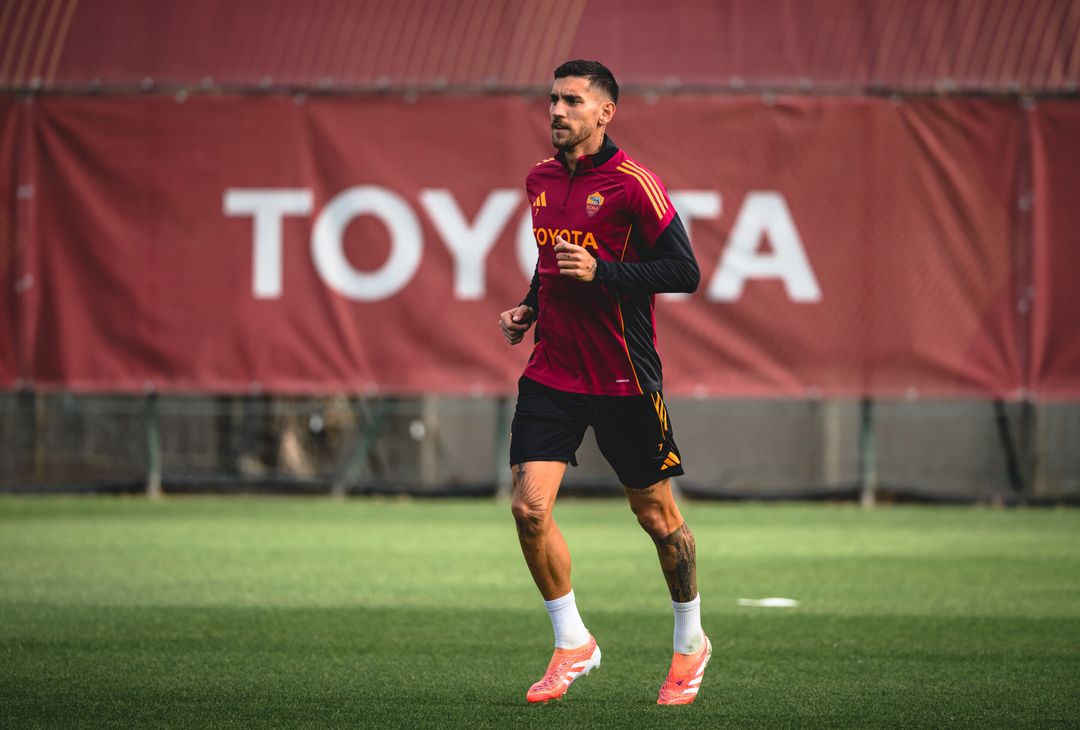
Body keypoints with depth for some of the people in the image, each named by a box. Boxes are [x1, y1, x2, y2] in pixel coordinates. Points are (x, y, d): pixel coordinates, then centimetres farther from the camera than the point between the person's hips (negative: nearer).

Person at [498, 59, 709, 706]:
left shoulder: (632, 184, -12)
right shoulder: (541, 180, 9)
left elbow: (685, 271, -14)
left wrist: (601, 272, -22)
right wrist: (530, 307, 9)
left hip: (624, 378, -5)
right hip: (551, 369, 5)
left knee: (658, 517, 7)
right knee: (529, 506, -10)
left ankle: (691, 642, 28)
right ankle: (573, 645, 5)